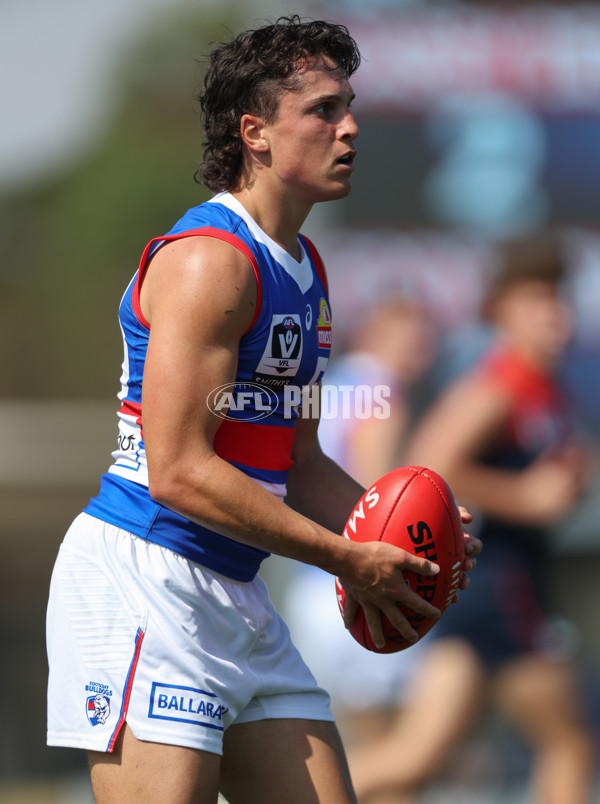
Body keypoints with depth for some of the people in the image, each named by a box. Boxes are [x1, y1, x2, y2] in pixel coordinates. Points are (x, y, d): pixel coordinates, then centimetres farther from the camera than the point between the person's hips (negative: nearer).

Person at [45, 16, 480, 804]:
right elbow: (178, 471, -20)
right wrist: (349, 560, -16)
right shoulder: (210, 259, -14)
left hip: (235, 597, 10)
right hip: (142, 582, -10)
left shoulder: (304, 270, 17)